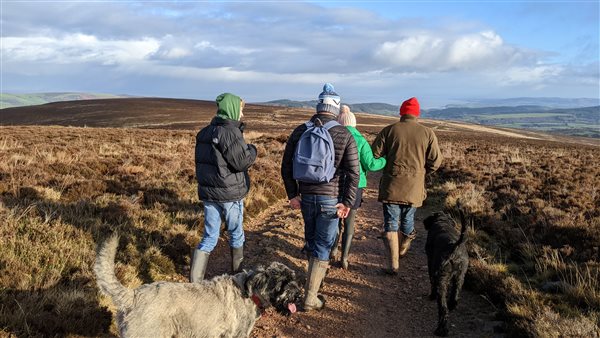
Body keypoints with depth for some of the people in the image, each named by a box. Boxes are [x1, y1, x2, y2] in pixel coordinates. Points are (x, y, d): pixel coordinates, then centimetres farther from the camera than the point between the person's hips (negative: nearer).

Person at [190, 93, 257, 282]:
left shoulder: (204, 132, 8)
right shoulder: (230, 132, -17)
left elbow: (204, 160, 13)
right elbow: (242, 161, -20)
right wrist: (252, 150, -2)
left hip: (207, 192, 6)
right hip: (230, 194, -6)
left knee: (209, 238, 10)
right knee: (236, 233, 15)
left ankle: (195, 281, 3)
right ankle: (238, 273, 33)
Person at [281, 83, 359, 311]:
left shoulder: (300, 131, -1)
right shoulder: (345, 135, -9)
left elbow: (286, 166, 3)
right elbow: (353, 172, -12)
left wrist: (293, 194, 10)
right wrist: (347, 202, -6)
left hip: (306, 196, 3)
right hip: (331, 198, -3)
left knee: (311, 238, 24)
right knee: (323, 245, 6)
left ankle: (316, 274, 47)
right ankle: (310, 297, 9)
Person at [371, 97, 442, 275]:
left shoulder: (389, 130, -2)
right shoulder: (428, 133, 0)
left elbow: (374, 155, -3)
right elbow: (435, 162, -1)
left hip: (391, 186, -1)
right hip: (414, 188, 2)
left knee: (391, 223, 4)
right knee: (407, 220, 20)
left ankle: (393, 264, -1)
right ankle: (403, 250, 42)